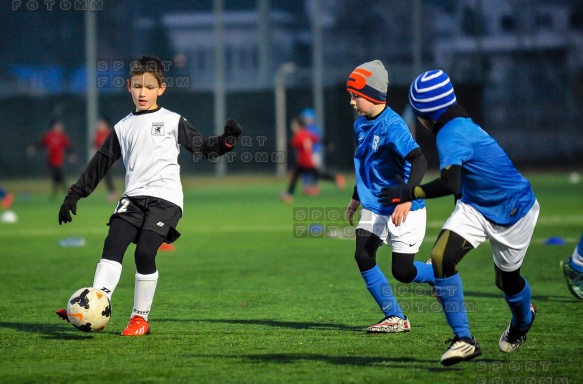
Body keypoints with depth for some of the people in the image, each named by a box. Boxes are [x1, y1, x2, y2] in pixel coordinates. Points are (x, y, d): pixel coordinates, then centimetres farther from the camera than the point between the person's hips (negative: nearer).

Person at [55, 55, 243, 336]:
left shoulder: (172, 121, 9)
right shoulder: (122, 128, 18)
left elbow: (203, 148, 8)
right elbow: (100, 163, 21)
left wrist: (227, 140, -11)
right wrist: (74, 194, 18)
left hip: (165, 197, -4)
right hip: (133, 197, 4)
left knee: (144, 253, -16)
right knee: (112, 245, -15)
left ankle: (140, 318, -5)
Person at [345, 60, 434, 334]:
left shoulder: (392, 125, -21)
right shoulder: (360, 125, 6)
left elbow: (419, 160, -30)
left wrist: (407, 198, -40)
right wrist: (356, 198, 28)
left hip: (404, 211, -8)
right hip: (374, 207, 8)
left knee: (402, 271, -7)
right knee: (363, 256, -8)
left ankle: (439, 274, 26)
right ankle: (395, 318, 3)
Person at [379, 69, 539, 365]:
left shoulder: (451, 135, -30)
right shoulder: (460, 124, -3)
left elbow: (450, 184, -44)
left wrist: (410, 193, -38)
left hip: (513, 211, -8)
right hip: (474, 207, 8)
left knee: (507, 279, 11)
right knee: (441, 258, -15)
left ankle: (523, 319, 48)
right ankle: (464, 340, -12)